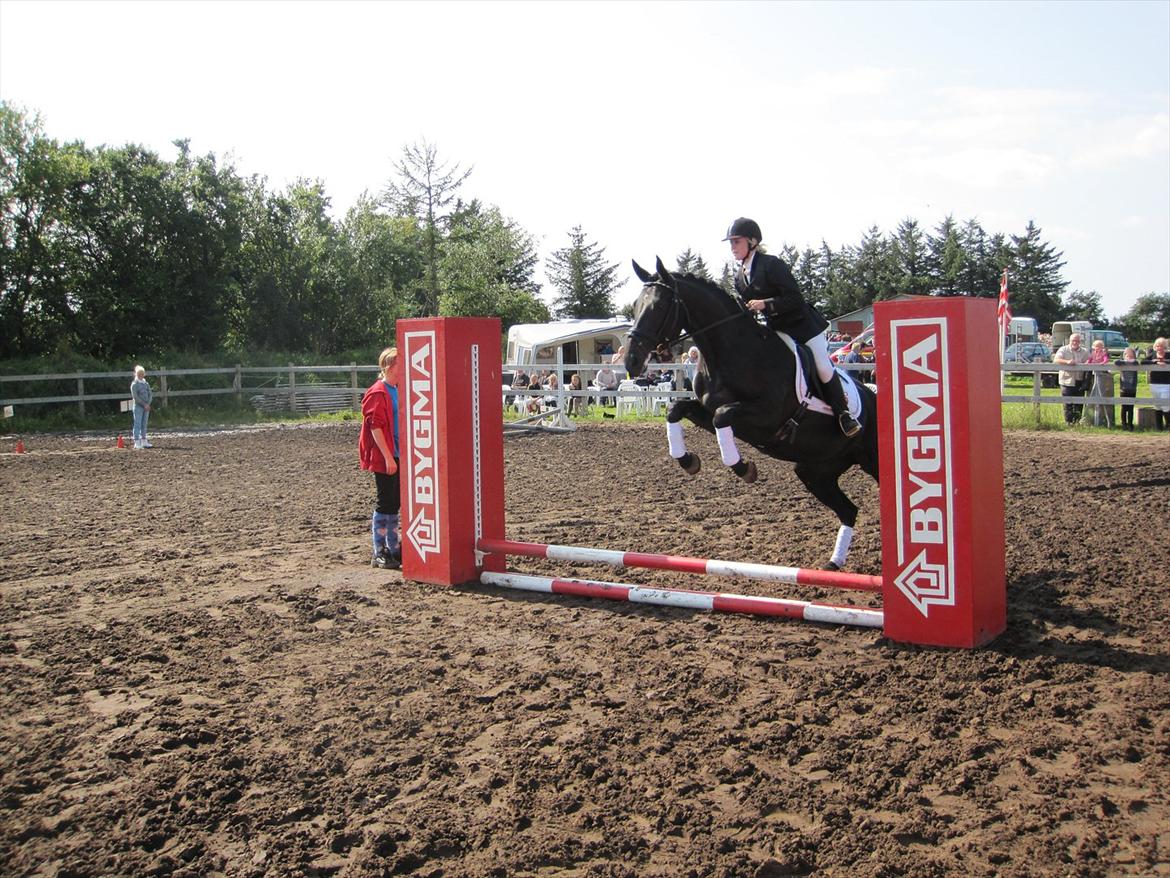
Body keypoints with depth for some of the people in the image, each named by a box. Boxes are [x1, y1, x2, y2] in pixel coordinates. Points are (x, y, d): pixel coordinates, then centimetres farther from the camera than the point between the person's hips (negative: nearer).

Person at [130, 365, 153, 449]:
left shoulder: (146, 384, 12)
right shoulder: (134, 384, -5)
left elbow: (150, 394, 8)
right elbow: (135, 396, -12)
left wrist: (148, 404, -7)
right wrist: (144, 404, -15)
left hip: (146, 407, 6)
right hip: (138, 407, -6)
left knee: (144, 424, 10)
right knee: (137, 424, -7)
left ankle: (144, 441, 15)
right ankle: (137, 443, -9)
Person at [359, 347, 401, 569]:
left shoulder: (397, 391, 14)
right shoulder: (377, 393, -13)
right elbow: (375, 426, -18)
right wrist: (388, 457, -21)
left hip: (397, 456, 8)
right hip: (384, 458, -8)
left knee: (395, 503, 13)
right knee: (385, 503, -3)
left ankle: (393, 548, 22)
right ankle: (379, 553, 6)